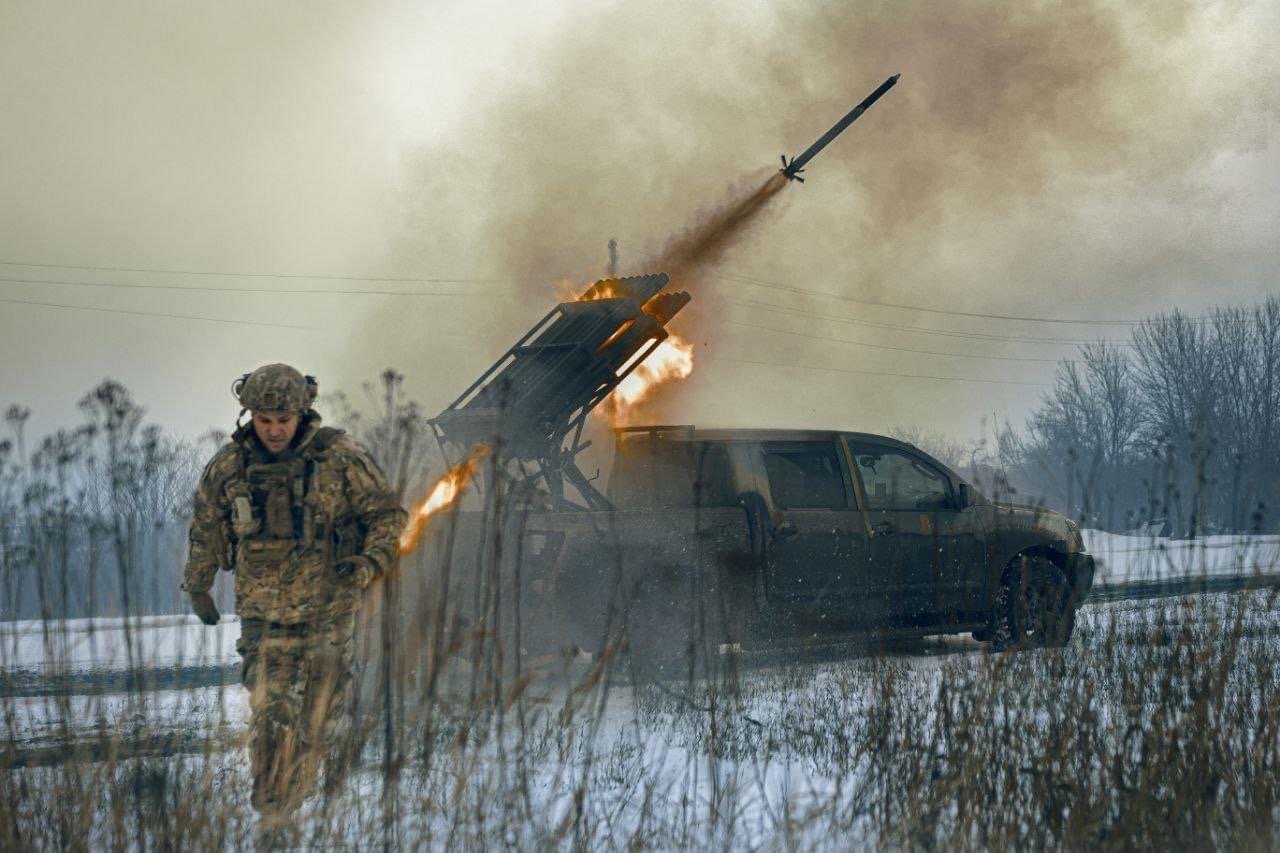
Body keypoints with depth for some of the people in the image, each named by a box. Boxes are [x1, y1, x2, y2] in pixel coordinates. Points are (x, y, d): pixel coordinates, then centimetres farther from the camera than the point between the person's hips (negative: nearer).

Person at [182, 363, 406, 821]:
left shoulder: (340, 457, -10)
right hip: (264, 608, 1)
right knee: (269, 709, -4)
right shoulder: (228, 465, -2)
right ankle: (270, 813, 6)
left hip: (328, 606, -1)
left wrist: (371, 562, -19)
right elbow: (206, 528, 14)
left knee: (325, 706, 7)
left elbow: (387, 512, -3)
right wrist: (198, 587, 21)